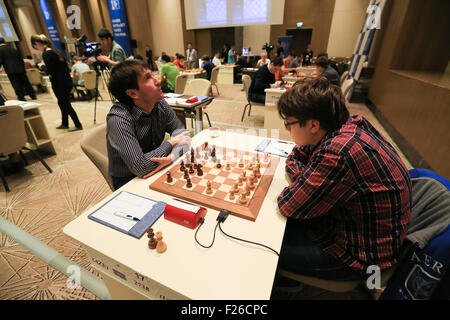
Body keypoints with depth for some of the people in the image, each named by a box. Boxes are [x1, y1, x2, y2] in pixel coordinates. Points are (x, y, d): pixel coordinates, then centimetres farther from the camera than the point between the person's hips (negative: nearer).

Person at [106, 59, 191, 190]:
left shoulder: (160, 104, -7)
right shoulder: (119, 119, -25)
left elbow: (183, 134, -5)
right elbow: (140, 167, -31)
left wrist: (171, 156, -25)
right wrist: (170, 143, -19)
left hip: (156, 169, 6)